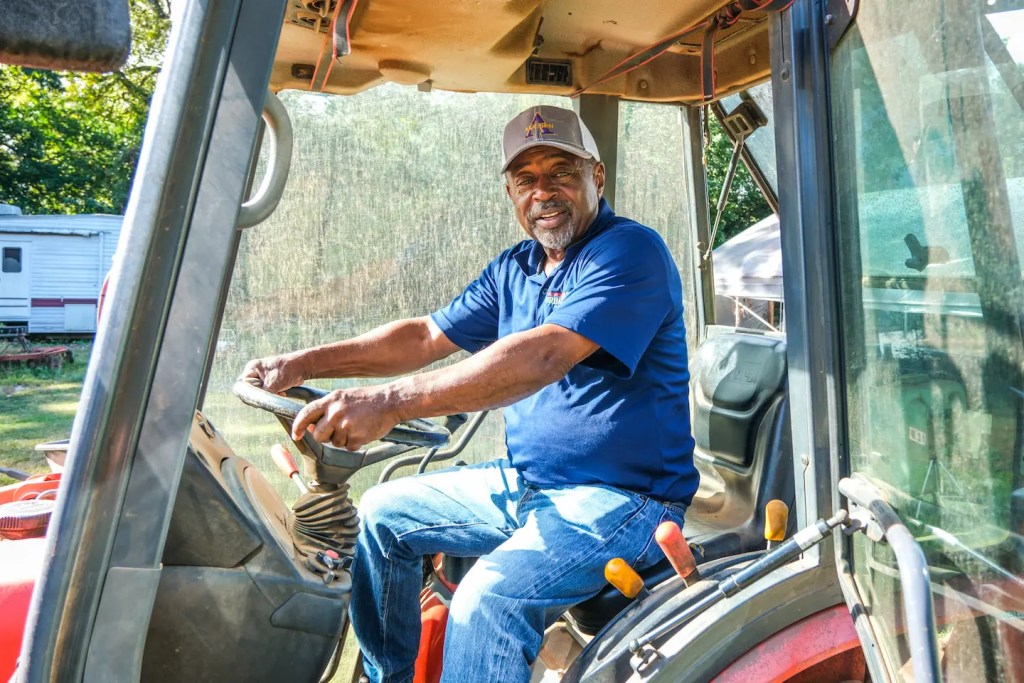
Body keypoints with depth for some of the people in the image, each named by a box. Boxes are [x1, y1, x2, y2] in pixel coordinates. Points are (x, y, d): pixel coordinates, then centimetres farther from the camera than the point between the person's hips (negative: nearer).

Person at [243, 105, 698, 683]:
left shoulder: (631, 251, -17)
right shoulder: (516, 268, 11)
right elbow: (428, 336, 12)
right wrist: (302, 364, 1)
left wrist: (393, 402, -40)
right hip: (527, 482, 9)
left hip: (621, 497, -9)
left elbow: (545, 356, -31)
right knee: (383, 512, 12)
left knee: (489, 599, -31)